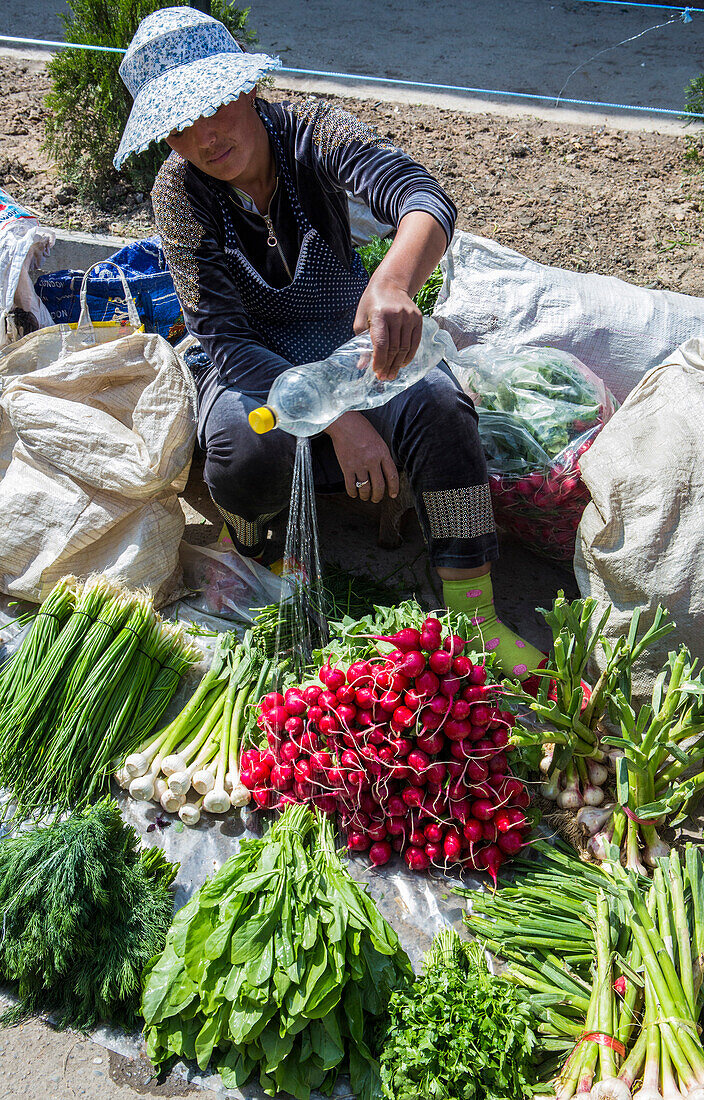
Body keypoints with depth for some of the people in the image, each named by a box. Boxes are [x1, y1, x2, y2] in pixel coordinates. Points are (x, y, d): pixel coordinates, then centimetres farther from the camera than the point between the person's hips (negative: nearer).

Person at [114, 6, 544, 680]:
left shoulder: (311, 133, -13)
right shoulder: (178, 192, -13)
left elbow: (426, 200, -31)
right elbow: (225, 339, -21)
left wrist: (394, 281, -57)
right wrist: (337, 418, -34)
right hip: (252, 363, -1)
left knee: (438, 405, -30)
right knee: (248, 449, -36)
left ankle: (474, 613, -21)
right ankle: (250, 564, -2)